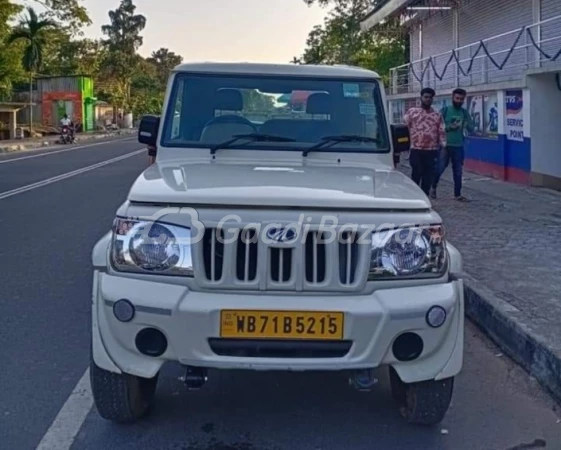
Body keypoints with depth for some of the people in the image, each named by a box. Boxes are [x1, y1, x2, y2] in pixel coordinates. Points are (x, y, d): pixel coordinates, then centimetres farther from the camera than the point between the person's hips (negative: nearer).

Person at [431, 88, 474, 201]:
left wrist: (467, 125, -20)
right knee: (439, 168, 0)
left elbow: (472, 129, 2)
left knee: (458, 171, 6)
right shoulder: (445, 110, -2)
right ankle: (433, 188, 23)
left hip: (458, 146, 3)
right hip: (445, 145, -3)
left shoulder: (465, 112, 7)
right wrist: (449, 127, -19)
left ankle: (457, 194, 15)